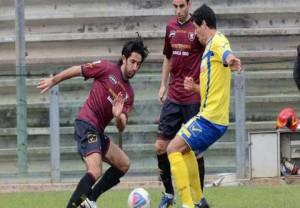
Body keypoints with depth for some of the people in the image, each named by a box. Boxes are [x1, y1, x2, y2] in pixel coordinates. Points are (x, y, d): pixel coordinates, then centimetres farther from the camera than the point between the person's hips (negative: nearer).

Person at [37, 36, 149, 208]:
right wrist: (53, 81, 10)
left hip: (98, 132, 9)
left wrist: (118, 116, -16)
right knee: (95, 172, -25)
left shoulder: (129, 94, 13)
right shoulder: (107, 68, -4)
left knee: (124, 164, 16)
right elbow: (76, 70, 5)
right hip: (87, 124, -9)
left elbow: (121, 128, 6)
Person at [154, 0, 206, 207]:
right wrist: (163, 85, 17)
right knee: (161, 146, 3)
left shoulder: (197, 28, -10)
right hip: (173, 97, 6)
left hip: (193, 98, -6)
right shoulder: (171, 26, 9)